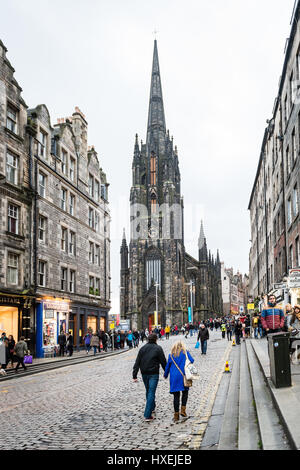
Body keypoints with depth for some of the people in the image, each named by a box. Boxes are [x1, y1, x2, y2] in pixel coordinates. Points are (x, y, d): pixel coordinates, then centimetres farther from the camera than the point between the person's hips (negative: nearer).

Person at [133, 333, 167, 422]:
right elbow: (163, 362, -5)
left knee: (148, 391, 22)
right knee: (151, 393, -5)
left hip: (144, 374, 4)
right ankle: (147, 415, -11)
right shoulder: (158, 348, -6)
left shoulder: (142, 348, 5)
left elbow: (137, 363, 2)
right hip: (153, 374, -4)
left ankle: (151, 407, 40)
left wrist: (134, 375, 3)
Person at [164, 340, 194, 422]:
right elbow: (191, 361, -3)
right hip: (183, 376, -1)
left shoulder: (171, 355, 6)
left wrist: (165, 375, 24)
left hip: (174, 377, 1)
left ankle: (176, 416, 7)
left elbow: (168, 366, 10)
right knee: (185, 392, 17)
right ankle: (183, 410, 4)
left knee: (176, 395, 5)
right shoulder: (185, 352, 1)